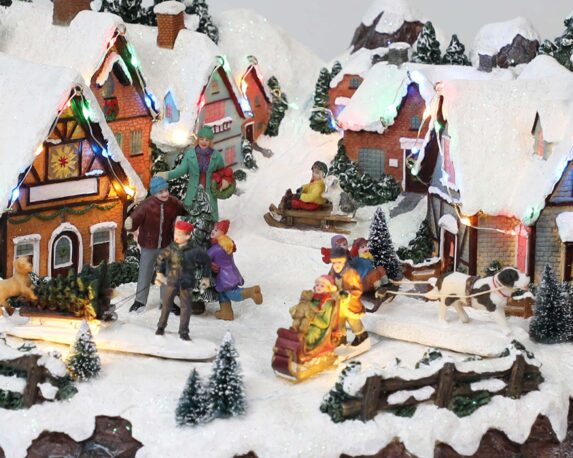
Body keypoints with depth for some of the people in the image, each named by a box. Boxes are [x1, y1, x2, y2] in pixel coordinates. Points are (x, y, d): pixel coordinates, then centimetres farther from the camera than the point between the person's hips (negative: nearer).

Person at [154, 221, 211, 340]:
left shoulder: (194, 251, -11)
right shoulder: (171, 249, -6)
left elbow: (206, 261, 3)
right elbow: (160, 258, 10)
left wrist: (206, 278, 6)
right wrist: (160, 273, 10)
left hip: (186, 284, -1)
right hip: (171, 282, 1)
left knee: (186, 307, 2)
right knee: (166, 304, 10)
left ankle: (183, 331, 13)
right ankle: (161, 327, 27)